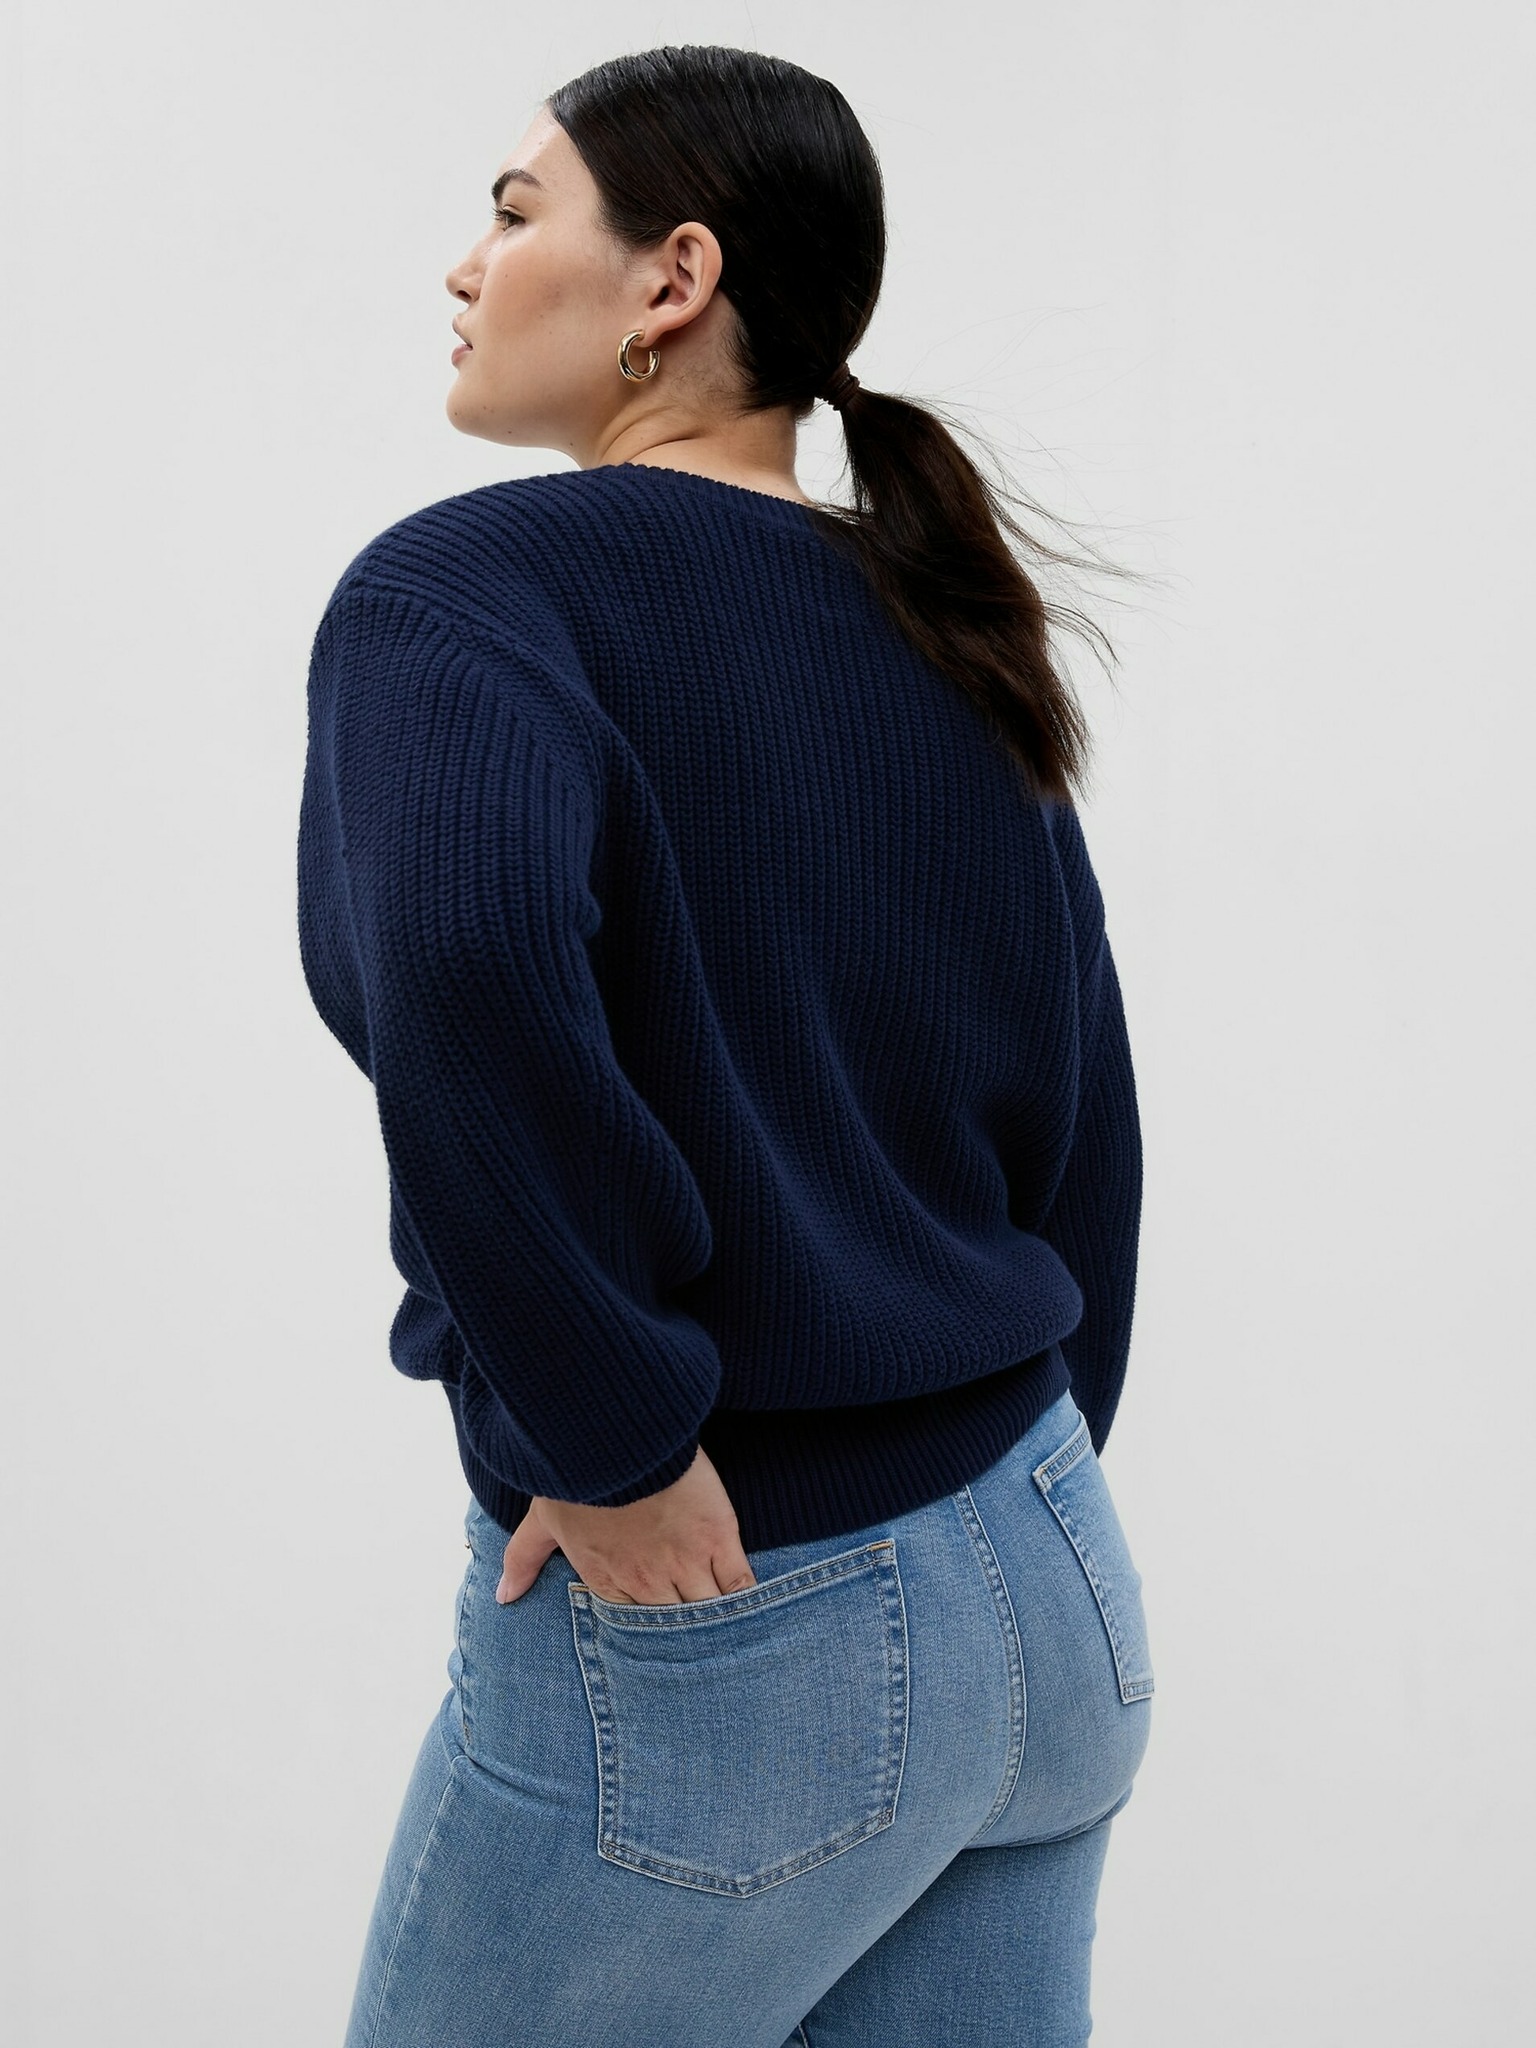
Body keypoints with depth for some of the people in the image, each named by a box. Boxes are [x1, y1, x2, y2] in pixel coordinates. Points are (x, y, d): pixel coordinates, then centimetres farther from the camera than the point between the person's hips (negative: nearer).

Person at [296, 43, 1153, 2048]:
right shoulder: (941, 641, 9)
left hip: (715, 1633, -6)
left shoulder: (469, 590, -12)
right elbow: (1081, 1128, 14)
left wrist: (615, 1435, -23)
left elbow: (463, 959, -34)